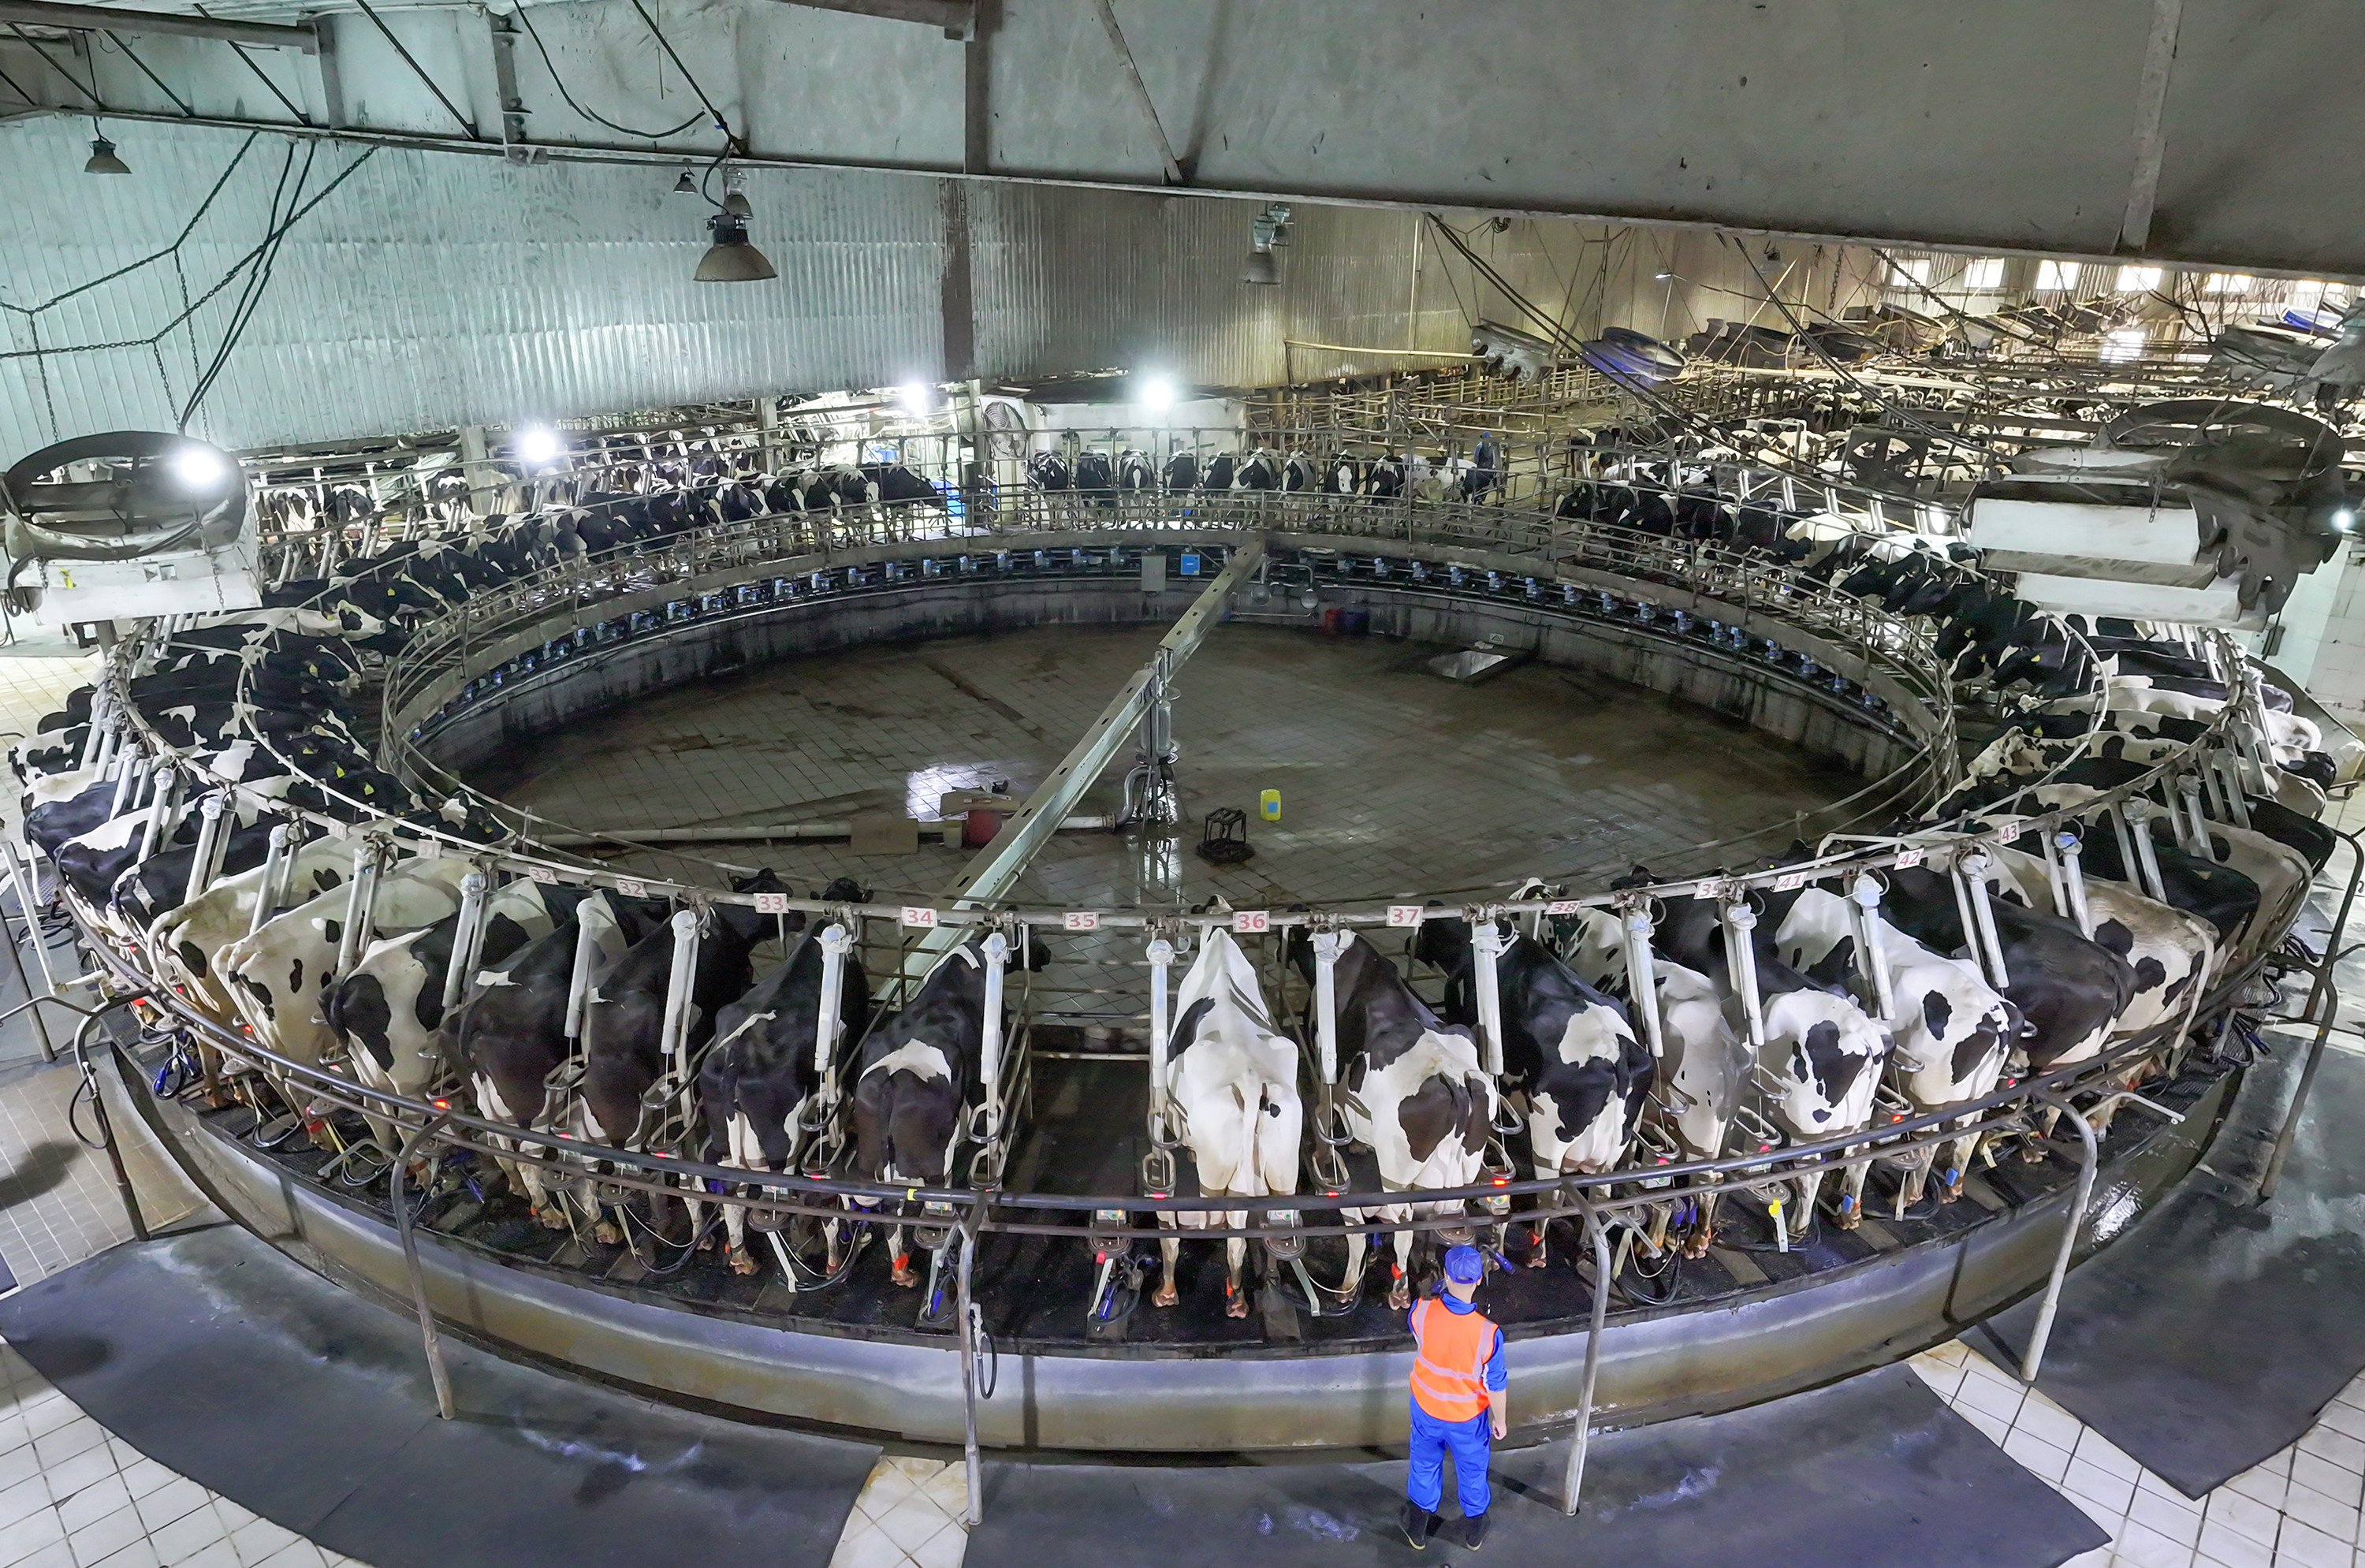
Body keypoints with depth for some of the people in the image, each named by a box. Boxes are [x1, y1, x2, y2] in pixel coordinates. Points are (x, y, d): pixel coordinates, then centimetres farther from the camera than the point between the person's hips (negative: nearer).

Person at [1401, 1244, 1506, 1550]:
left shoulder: (1421, 1311, -29)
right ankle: (1474, 1530, 52)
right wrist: (1500, 1419, 1)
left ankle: (1417, 1529, 49)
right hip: (1468, 1416, -1)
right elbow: (1496, 1385, -19)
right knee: (1472, 1471, 27)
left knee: (1425, 1465, 28)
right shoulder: (1487, 1333, -35)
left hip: (1426, 1408, 2)